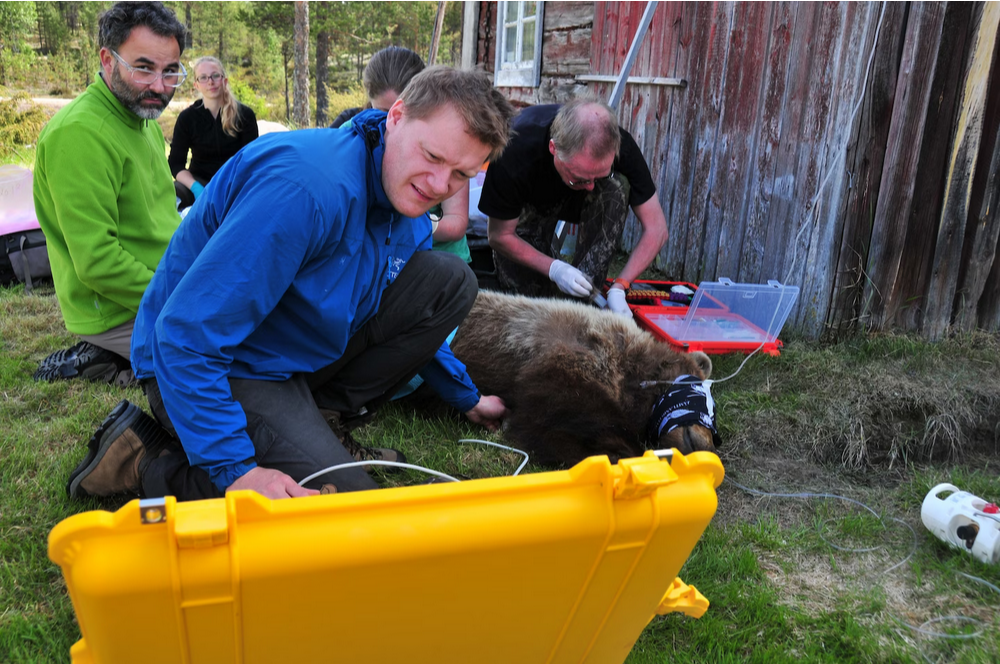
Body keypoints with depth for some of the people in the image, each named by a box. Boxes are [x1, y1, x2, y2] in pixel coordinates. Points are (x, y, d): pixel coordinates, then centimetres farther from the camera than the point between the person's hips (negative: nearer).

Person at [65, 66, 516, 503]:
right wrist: (235, 469, -33)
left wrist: (465, 399, 24)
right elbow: (185, 335, -32)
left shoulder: (409, 200, -1)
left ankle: (321, 412, 0)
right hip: (213, 367, -8)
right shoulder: (308, 186, -31)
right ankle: (148, 464, -7)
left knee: (452, 280, -1)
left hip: (298, 352, 8)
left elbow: (417, 318, 19)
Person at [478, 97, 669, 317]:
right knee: (531, 289, -19)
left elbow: (656, 228, -26)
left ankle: (583, 296, -22)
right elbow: (500, 235, -24)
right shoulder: (514, 153, -40)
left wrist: (619, 287, -37)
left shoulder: (621, 147, -35)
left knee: (616, 189, -33)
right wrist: (554, 268, -36)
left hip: (579, 201, 1)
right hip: (532, 202, -1)